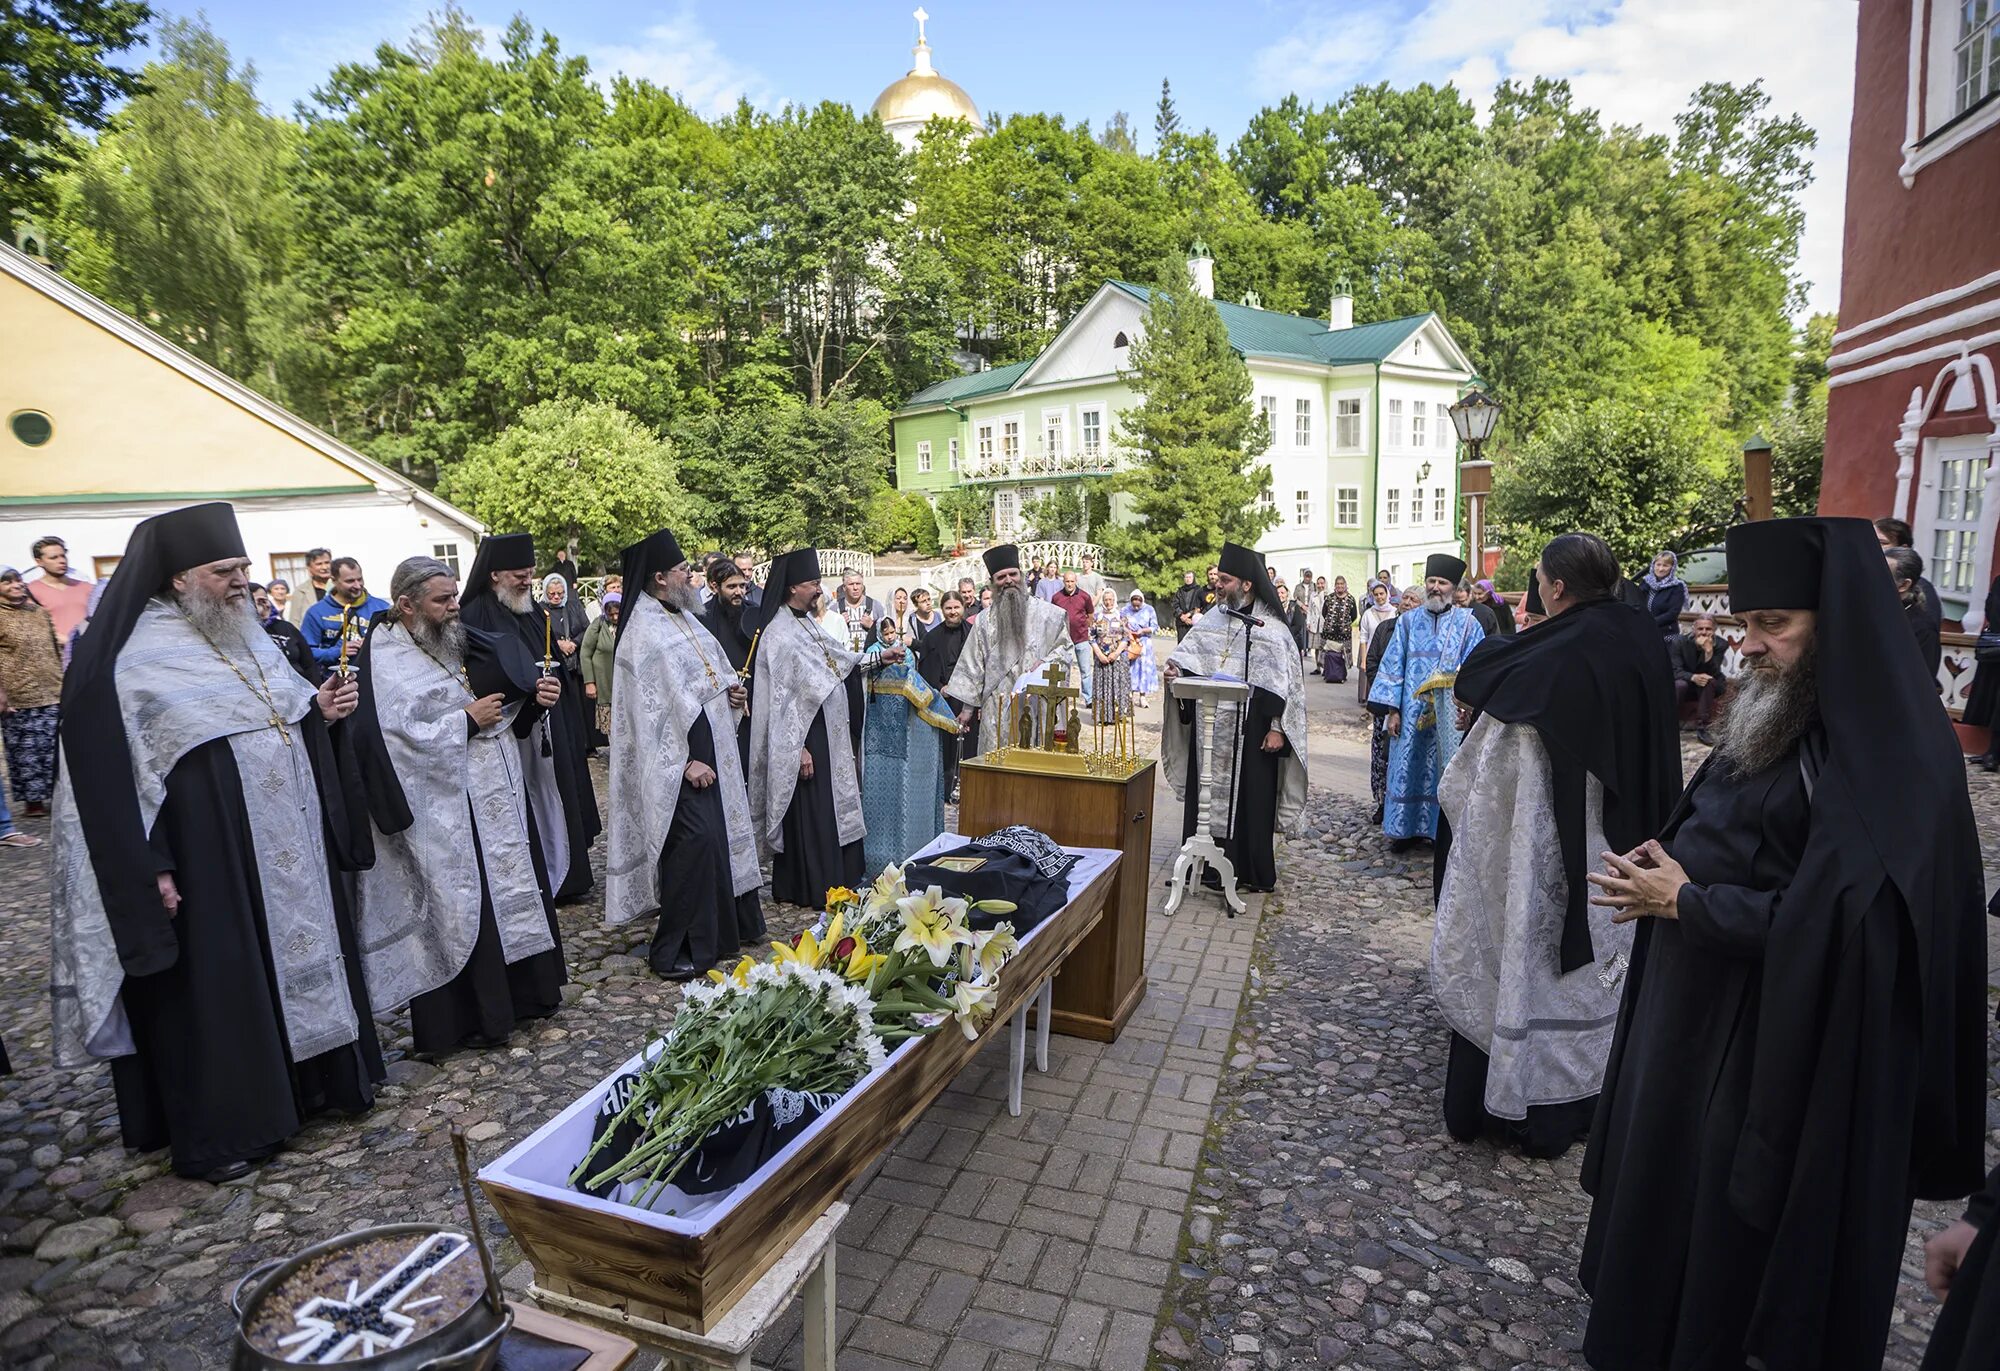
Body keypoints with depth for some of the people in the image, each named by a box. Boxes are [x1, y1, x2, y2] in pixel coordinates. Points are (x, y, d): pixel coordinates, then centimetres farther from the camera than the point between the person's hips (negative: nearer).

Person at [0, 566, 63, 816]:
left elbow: (56, 649, 20)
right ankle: (32, 800, 10)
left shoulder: (40, 612, 12)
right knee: (26, 750, 1)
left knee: (54, 748, 7)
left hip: (52, 693, 5)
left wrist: (64, 682, 17)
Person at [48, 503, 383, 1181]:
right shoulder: (134, 660, -13)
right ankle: (220, 1130, 20)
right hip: (210, 863, -7)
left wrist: (319, 710, -3)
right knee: (218, 981, 4)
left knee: (299, 953, 15)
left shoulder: (250, 640, 9)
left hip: (287, 851, 7)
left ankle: (310, 1081, 33)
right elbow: (108, 772, -15)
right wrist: (150, 869, -18)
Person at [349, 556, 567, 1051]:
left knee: (509, 892, 14)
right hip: (446, 811, -8)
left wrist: (533, 698, -3)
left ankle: (521, 993, 29)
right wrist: (466, 721, -17)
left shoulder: (457, 643, 11)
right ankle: (465, 1019, 15)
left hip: (496, 798, 8)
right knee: (460, 908, 0)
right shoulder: (386, 661, -11)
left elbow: (508, 713, 17)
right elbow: (397, 738, -22)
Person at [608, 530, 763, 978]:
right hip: (679, 759, -10)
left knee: (722, 835, 15)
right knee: (693, 840, -11)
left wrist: (734, 688, 3)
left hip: (714, 748, 10)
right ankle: (676, 950, 1)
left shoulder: (684, 618, 13)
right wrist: (686, 761, -22)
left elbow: (713, 668, 24)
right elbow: (649, 707, -20)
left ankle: (724, 928, 30)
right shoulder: (642, 634, -16)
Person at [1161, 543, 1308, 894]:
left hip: (1250, 732, -4)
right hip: (1209, 729, 5)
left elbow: (1283, 685, -7)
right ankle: (1205, 864, 19)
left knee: (1248, 797, 2)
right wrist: (1175, 670, -11)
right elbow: (1187, 656, 11)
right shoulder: (1210, 621, 8)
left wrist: (1277, 729, -12)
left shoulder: (1272, 632, -6)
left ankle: (1251, 871, 15)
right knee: (1206, 793, 8)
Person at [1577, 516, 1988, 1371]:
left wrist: (1684, 902, -17)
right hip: (1694, 1019, 9)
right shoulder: (1772, 716, 6)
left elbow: (1840, 922, -26)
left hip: (1789, 1058, -8)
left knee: (1741, 1241, 11)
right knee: (1661, 1202, 22)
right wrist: (1661, 864, -2)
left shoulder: (1890, 754, -21)